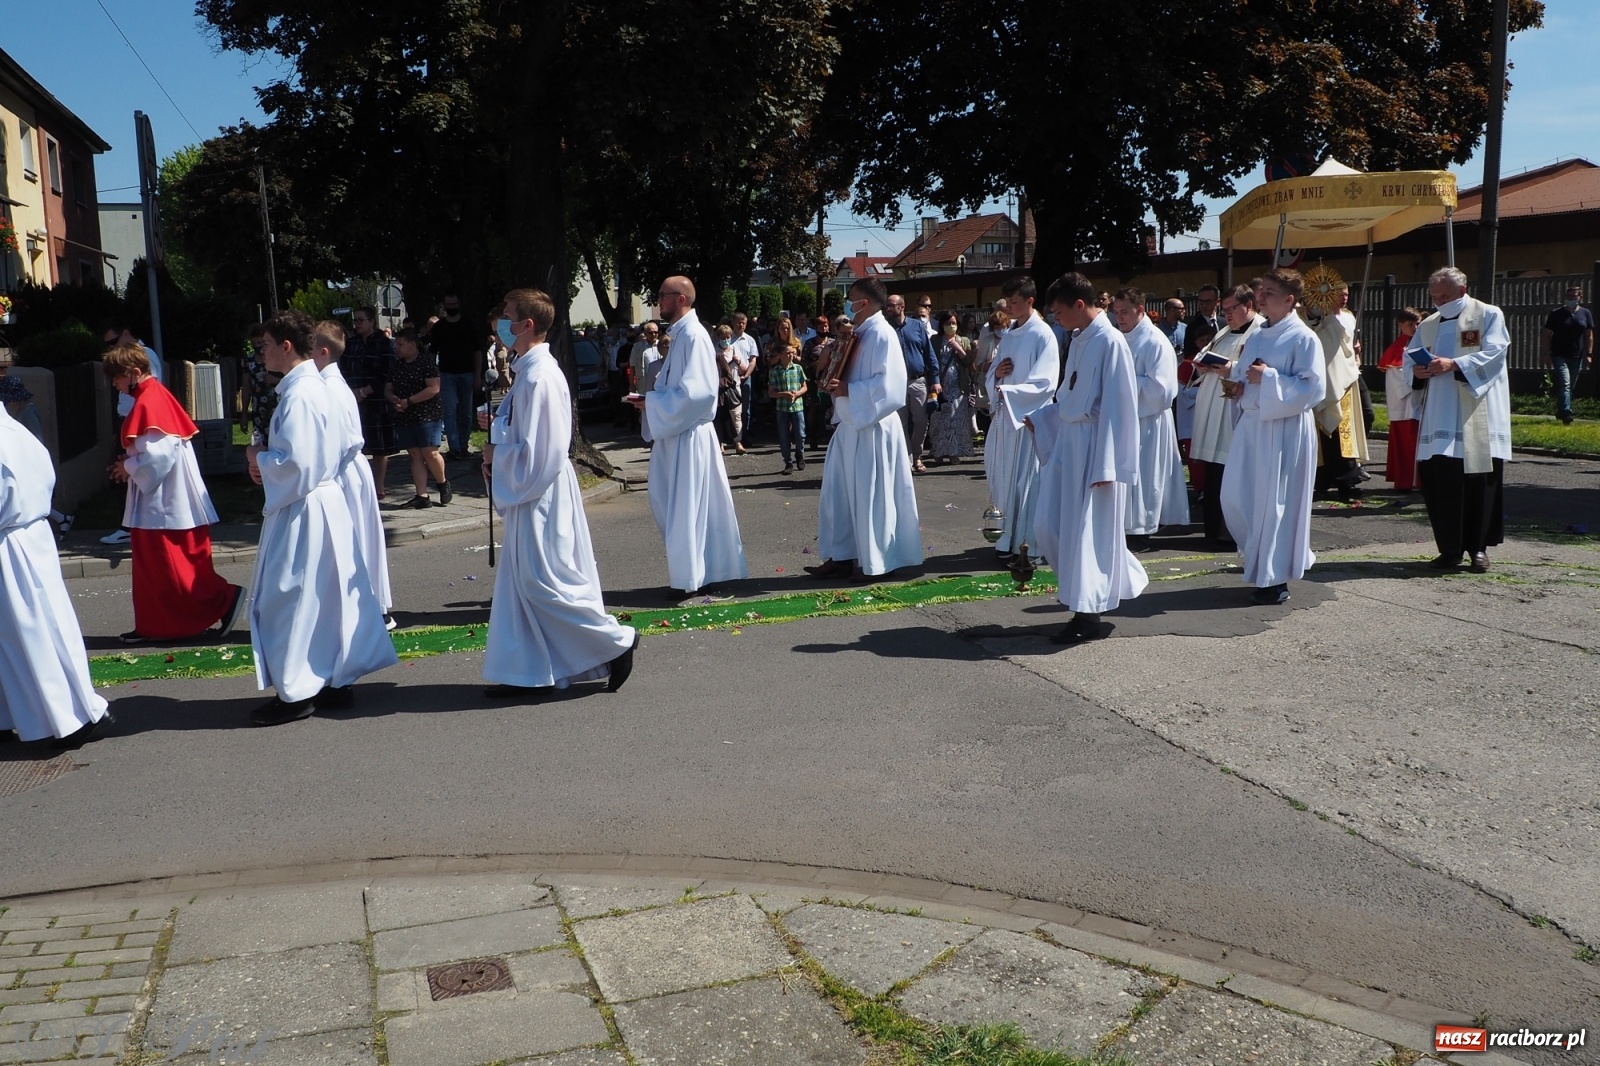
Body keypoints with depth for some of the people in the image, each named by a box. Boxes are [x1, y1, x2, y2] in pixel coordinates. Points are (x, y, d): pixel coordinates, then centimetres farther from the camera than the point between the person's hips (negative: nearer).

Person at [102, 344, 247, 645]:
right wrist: (130, 465, 8)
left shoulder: (148, 403, -17)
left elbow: (159, 454, -24)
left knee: (175, 569, -3)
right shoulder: (155, 395, 12)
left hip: (164, 504, -10)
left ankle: (225, 599, 3)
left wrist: (128, 466, -9)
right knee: (152, 565, 12)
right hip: (161, 501, 10)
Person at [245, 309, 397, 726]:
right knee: (327, 596, 14)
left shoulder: (298, 395, -19)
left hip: (301, 512, -10)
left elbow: (293, 462, -24)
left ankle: (296, 692, 9)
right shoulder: (315, 386, 11)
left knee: (291, 600, 0)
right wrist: (266, 460, 8)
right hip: (324, 500, 10)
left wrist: (258, 458, -7)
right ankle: (336, 680, 22)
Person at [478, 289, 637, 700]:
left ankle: (615, 641, 9)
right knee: (523, 582, 13)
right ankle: (526, 673, 20)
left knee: (544, 582, -3)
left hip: (540, 495, -10)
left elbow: (534, 452, -23)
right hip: (528, 494, 10)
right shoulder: (530, 369, 10)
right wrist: (496, 425, 5)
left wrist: (494, 455, -10)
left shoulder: (538, 377, -21)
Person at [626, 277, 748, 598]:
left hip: (689, 435, -10)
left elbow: (697, 391, -23)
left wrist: (652, 402, -17)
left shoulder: (693, 336, -16)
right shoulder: (680, 334, 13)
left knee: (687, 507, -1)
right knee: (668, 504, 14)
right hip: (675, 432, 10)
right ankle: (688, 569, 24)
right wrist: (651, 399, 5)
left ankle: (689, 577, 9)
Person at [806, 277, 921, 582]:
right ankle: (842, 556, 21)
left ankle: (875, 563, 10)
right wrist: (835, 382, 3)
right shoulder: (859, 335, 14)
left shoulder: (882, 334, -14)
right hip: (850, 424, 10)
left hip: (872, 427, -10)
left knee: (871, 496, -1)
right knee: (840, 493, 12)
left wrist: (848, 390, -18)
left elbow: (887, 384, -22)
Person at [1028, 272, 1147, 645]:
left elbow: (1117, 407, -18)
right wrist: (1036, 419, 13)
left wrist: (1105, 466, -19)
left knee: (1089, 530, -1)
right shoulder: (1079, 339, 12)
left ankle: (1088, 616, 10)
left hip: (1093, 448, -9)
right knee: (1048, 526, 11)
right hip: (1067, 443, 9)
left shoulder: (1110, 341, -15)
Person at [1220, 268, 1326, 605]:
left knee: (1276, 504, -2)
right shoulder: (1255, 338, 13)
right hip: (1251, 425, 8)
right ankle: (1263, 561, 29)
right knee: (1235, 498, 7)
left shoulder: (1304, 339, -9)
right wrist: (1236, 381, 0)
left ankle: (1275, 579, 10)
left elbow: (1313, 388, -17)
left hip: (1285, 430, -7)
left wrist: (1269, 378, -20)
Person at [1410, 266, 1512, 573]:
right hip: (1439, 418, 4)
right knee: (1437, 476, -3)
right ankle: (1450, 548, 6)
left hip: (1477, 418, -4)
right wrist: (1417, 370, -10)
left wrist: (1454, 364, -23)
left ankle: (1478, 547, 10)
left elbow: (1494, 352, -9)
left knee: (1480, 477, -1)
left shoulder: (1489, 315, 3)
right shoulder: (1429, 324, 17)